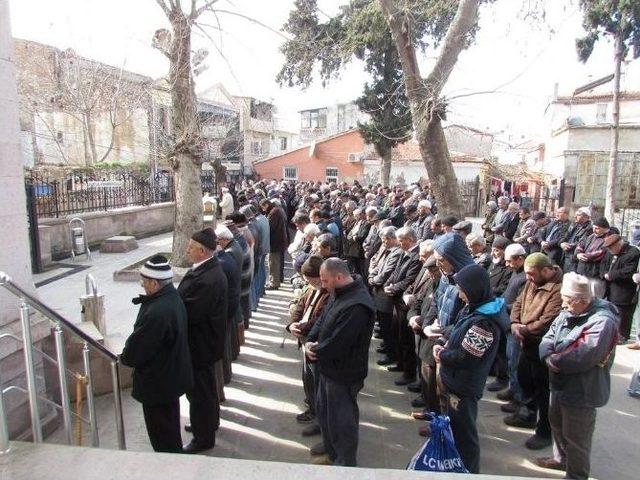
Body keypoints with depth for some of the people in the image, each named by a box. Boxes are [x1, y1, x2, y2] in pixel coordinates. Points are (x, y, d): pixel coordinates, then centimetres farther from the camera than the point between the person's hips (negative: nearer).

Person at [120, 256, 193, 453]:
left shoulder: (157, 312, -36)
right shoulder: (173, 297, -4)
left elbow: (137, 347, -22)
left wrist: (125, 358, -4)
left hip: (158, 382, -10)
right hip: (173, 375, 10)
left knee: (161, 432, 12)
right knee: (170, 425, 30)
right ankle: (175, 453, 49)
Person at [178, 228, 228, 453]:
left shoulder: (208, 279, -32)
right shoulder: (207, 267, 0)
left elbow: (189, 313, -29)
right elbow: (188, 299, 7)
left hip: (200, 344, -10)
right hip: (204, 341, 10)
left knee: (199, 391, 8)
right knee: (206, 385, 27)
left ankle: (203, 438, 27)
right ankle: (210, 422, 48)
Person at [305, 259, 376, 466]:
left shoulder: (356, 306, -31)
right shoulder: (340, 294, 2)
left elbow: (336, 344, -29)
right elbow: (322, 320, 9)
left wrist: (315, 352, -12)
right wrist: (310, 341, -8)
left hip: (343, 374, -10)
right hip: (330, 368, 10)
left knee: (340, 420, 8)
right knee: (323, 411, 24)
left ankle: (346, 464, 30)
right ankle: (332, 453, 46)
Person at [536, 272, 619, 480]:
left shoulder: (602, 320, -26)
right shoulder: (567, 313, 0)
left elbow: (584, 357, -34)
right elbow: (547, 339, 2)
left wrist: (555, 361, -19)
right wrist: (548, 356, -19)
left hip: (581, 392, -8)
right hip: (560, 384, 9)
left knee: (575, 438, 9)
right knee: (557, 424, 27)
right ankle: (561, 458, 49)